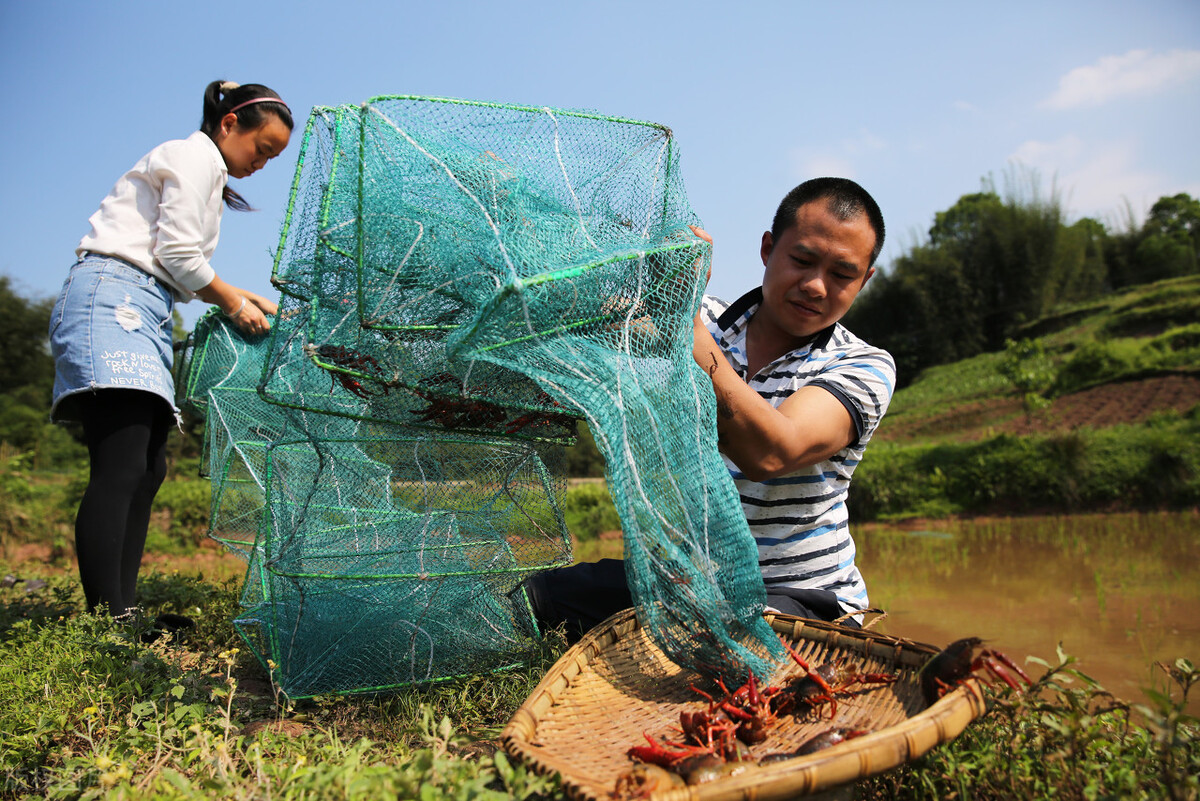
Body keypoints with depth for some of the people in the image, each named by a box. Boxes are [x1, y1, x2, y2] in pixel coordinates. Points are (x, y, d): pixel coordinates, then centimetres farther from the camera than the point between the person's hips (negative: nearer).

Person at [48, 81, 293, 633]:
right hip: (110, 300, -10)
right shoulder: (195, 155, 0)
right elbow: (177, 255, -10)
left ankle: (122, 615, 4)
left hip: (142, 316, 10)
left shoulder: (208, 176, 29)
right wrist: (232, 303, 2)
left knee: (147, 470, 3)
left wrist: (241, 298, 14)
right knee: (120, 469, -21)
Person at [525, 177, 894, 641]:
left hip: (796, 596, -2)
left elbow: (769, 454, -26)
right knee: (521, 606, -16)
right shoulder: (706, 322, 3)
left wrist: (686, 325, -33)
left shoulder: (865, 367, -6)